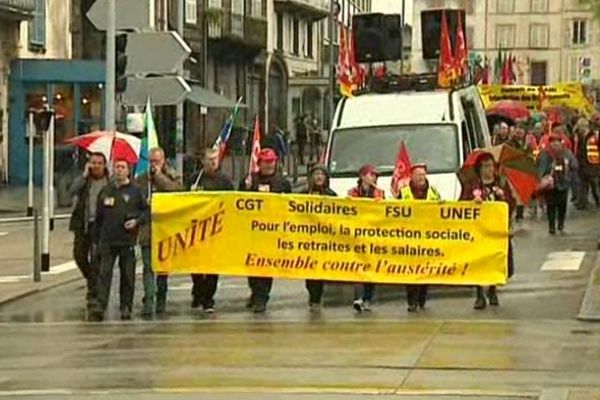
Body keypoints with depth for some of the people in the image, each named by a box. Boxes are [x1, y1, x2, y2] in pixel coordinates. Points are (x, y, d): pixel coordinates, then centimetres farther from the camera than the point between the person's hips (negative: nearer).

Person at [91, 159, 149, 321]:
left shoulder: (135, 191, 2)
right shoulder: (105, 191, 10)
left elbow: (147, 211, 6)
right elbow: (99, 217, 15)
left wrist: (137, 221, -11)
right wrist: (98, 236, 11)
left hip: (127, 241, -1)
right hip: (107, 241, 1)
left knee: (128, 276, 3)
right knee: (104, 273, -7)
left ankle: (126, 308, 11)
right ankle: (100, 306, -11)